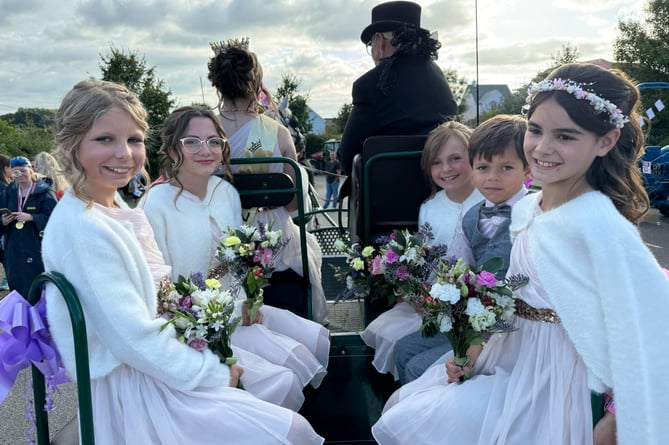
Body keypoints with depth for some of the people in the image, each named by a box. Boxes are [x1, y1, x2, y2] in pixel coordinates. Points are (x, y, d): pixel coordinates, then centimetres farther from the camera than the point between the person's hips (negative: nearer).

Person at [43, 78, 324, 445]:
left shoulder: (115, 205, 4)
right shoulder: (82, 228, -24)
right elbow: (135, 340, -24)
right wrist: (214, 374, -14)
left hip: (155, 366, 9)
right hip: (133, 388, -9)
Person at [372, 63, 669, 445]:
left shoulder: (597, 225, -25)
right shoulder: (526, 208, 2)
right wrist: (474, 348, 2)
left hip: (548, 380, -7)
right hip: (508, 359, 7)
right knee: (403, 402, 12)